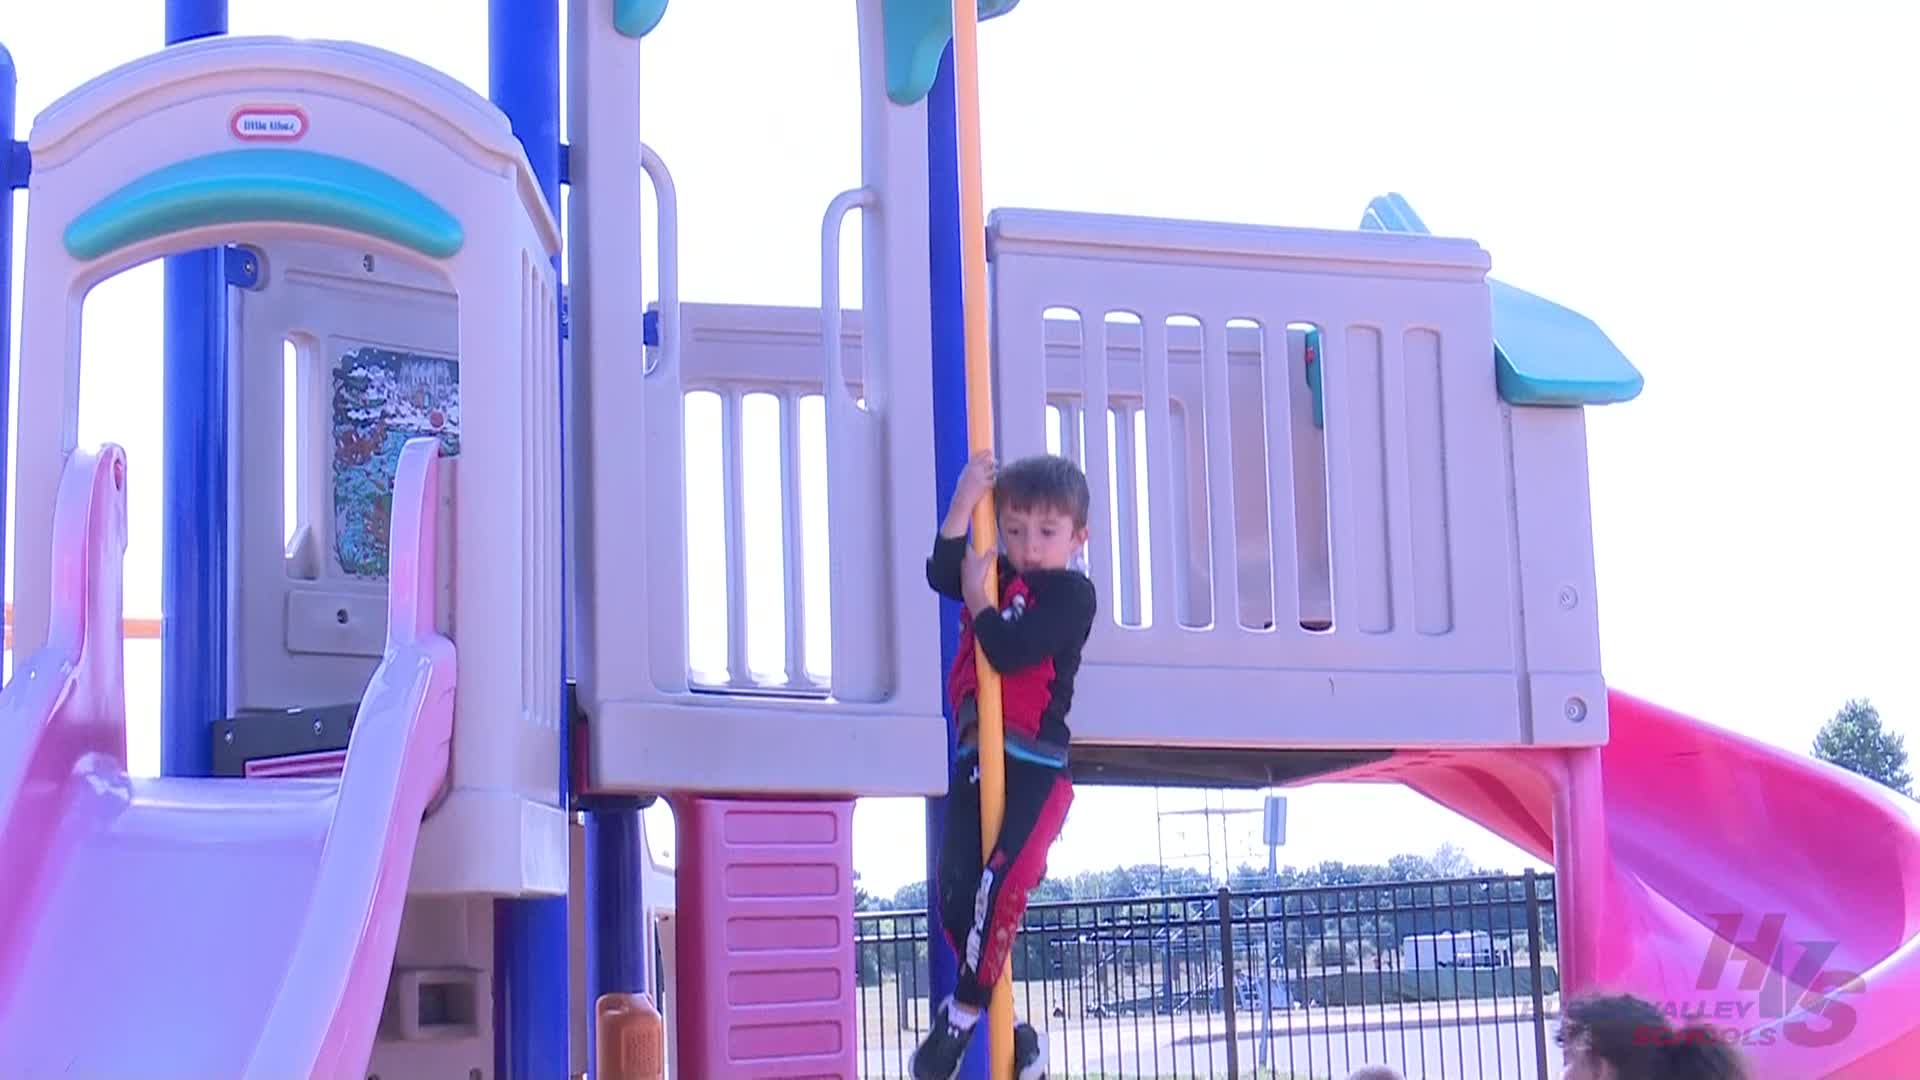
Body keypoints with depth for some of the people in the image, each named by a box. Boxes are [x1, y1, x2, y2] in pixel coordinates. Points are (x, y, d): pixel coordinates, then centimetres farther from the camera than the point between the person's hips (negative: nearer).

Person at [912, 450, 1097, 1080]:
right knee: (953, 890, -2)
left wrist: (978, 598, -3)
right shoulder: (998, 576, 15)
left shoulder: (1072, 594, -6)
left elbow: (1010, 652, -18)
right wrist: (966, 500, -9)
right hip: (977, 760, 7)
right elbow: (942, 573, -4)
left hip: (1036, 767, -7)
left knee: (1003, 881, -24)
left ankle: (962, 1016, -8)